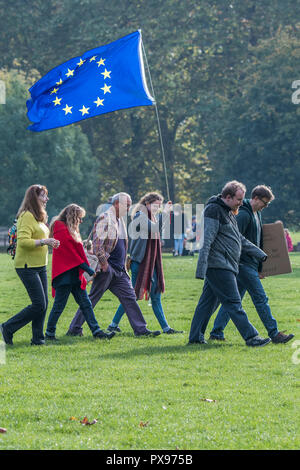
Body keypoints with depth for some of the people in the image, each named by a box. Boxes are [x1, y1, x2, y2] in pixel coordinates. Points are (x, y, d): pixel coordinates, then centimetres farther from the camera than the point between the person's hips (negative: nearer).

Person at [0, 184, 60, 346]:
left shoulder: (38, 217, 16)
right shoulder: (27, 216, -15)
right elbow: (23, 241, -23)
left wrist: (49, 242, 9)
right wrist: (44, 242, -23)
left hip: (40, 266, 10)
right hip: (28, 266, -10)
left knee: (43, 304, 6)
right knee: (39, 304, -11)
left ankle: (38, 338, 13)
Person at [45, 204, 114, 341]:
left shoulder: (69, 231, 21)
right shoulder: (61, 230, -12)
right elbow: (71, 253, -16)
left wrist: (86, 268, 10)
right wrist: (87, 267, -13)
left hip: (74, 275, 10)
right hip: (65, 274, -10)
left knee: (85, 303, 5)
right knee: (59, 305, -4)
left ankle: (96, 331, 4)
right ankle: (49, 333, 6)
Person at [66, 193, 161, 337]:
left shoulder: (119, 220, 18)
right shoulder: (105, 219, -12)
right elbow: (97, 243, -19)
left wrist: (124, 264, 18)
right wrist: (104, 263, -19)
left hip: (119, 270, 9)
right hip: (106, 268, -9)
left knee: (129, 297, 5)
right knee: (92, 299, -4)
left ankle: (141, 329, 6)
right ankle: (74, 328, 4)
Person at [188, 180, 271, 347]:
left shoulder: (229, 213, 21)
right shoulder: (213, 211, -11)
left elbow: (241, 240, 28)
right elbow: (206, 240, -17)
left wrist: (262, 255, 26)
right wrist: (201, 269, -22)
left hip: (225, 266, 10)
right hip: (218, 266, -10)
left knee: (209, 301, 11)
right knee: (233, 303, -8)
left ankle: (196, 336, 15)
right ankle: (251, 337, -9)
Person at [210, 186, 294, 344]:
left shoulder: (257, 214, 16)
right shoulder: (244, 215, -15)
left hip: (251, 264, 10)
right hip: (244, 264, -10)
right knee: (261, 299, -6)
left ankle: (216, 332, 12)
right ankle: (274, 334, -3)